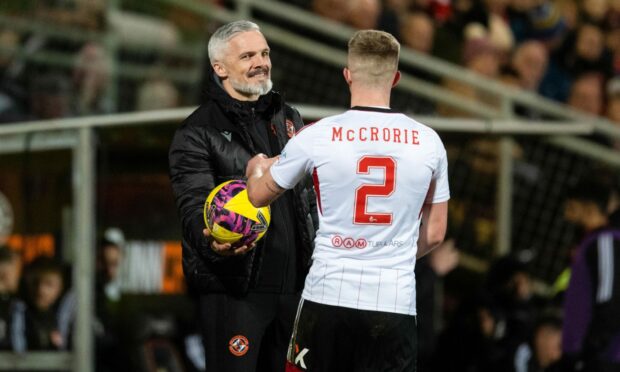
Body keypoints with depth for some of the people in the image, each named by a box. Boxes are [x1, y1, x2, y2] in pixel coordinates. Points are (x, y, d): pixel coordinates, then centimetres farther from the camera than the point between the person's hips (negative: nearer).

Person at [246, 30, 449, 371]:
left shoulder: (317, 137, -4)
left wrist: (257, 167, 37)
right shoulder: (428, 142, 1)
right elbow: (434, 233, 10)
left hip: (328, 296, 0)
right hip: (395, 303, 1)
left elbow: (259, 195, 14)